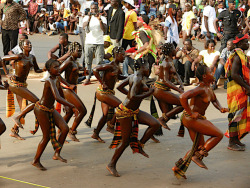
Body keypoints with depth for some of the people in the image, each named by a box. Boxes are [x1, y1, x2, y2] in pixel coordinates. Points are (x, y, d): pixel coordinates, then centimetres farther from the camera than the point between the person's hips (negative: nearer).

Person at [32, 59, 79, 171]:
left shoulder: (56, 80, 1)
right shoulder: (50, 81, -28)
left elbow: (61, 94, 21)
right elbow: (58, 98, -43)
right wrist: (72, 107, -41)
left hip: (50, 110, 8)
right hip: (41, 110, -8)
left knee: (65, 129, -3)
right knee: (46, 137, -1)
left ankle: (57, 154, 9)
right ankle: (36, 161, 17)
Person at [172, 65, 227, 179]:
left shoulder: (208, 88, 9)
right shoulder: (200, 89, -22)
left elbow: (214, 100, 27)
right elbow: (183, 98, -33)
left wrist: (220, 109, 8)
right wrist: (191, 113, -25)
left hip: (197, 119, 10)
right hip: (190, 118, -10)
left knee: (198, 147, 17)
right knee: (218, 135, -10)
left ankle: (178, 168, 21)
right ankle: (198, 156, -6)